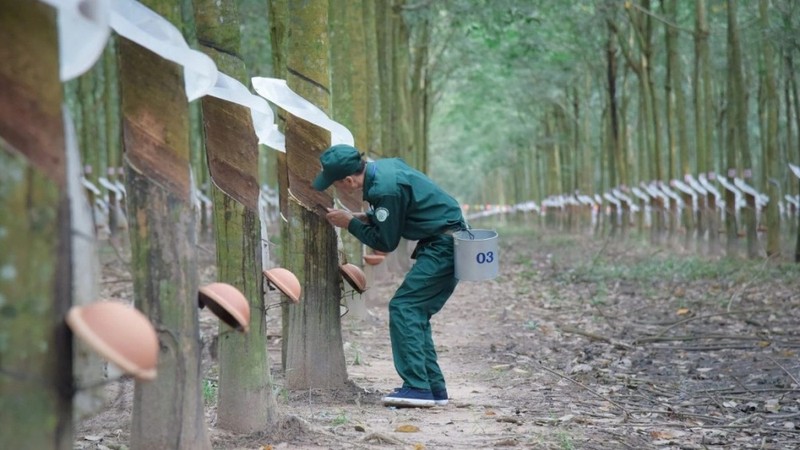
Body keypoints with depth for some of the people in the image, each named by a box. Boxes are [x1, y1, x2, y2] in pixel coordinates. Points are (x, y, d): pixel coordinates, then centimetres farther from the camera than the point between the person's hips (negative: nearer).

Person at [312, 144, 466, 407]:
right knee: (416, 313, 11)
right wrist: (362, 217, 9)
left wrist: (350, 223, -1)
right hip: (450, 242, 10)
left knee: (403, 307, -11)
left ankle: (417, 387, -14)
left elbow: (386, 243, -12)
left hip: (444, 246, -10)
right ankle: (434, 387, 12)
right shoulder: (385, 166, 7)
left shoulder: (385, 189, -22)